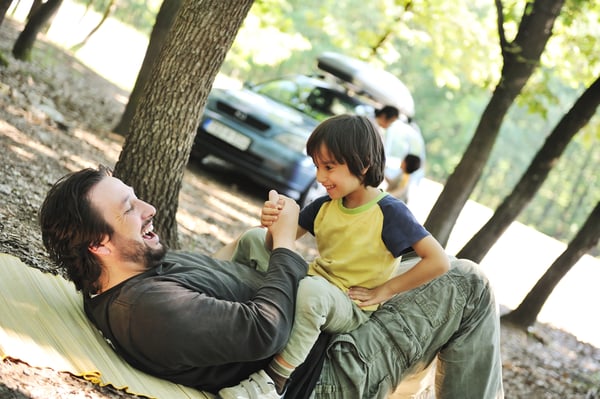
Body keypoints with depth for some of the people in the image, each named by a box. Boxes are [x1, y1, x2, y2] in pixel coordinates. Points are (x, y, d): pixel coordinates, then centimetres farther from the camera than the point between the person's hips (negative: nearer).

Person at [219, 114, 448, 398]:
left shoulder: (390, 213, -16)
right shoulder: (325, 205, 1)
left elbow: (439, 261, -21)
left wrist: (383, 290, -17)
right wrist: (274, 224, -19)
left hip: (351, 308, -7)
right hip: (315, 282, 7)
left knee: (310, 290, -39)